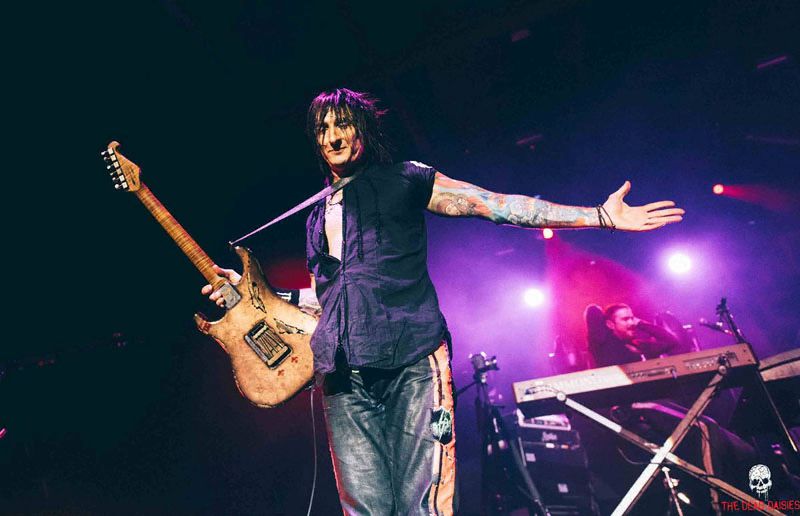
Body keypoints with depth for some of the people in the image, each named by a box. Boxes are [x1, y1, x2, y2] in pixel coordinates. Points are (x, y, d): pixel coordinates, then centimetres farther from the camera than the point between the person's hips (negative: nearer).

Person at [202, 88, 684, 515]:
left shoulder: (403, 180, 9)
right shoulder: (318, 217, 25)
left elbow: (499, 204, 3)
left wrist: (601, 216, -2)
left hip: (411, 358, -4)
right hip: (342, 372, 5)